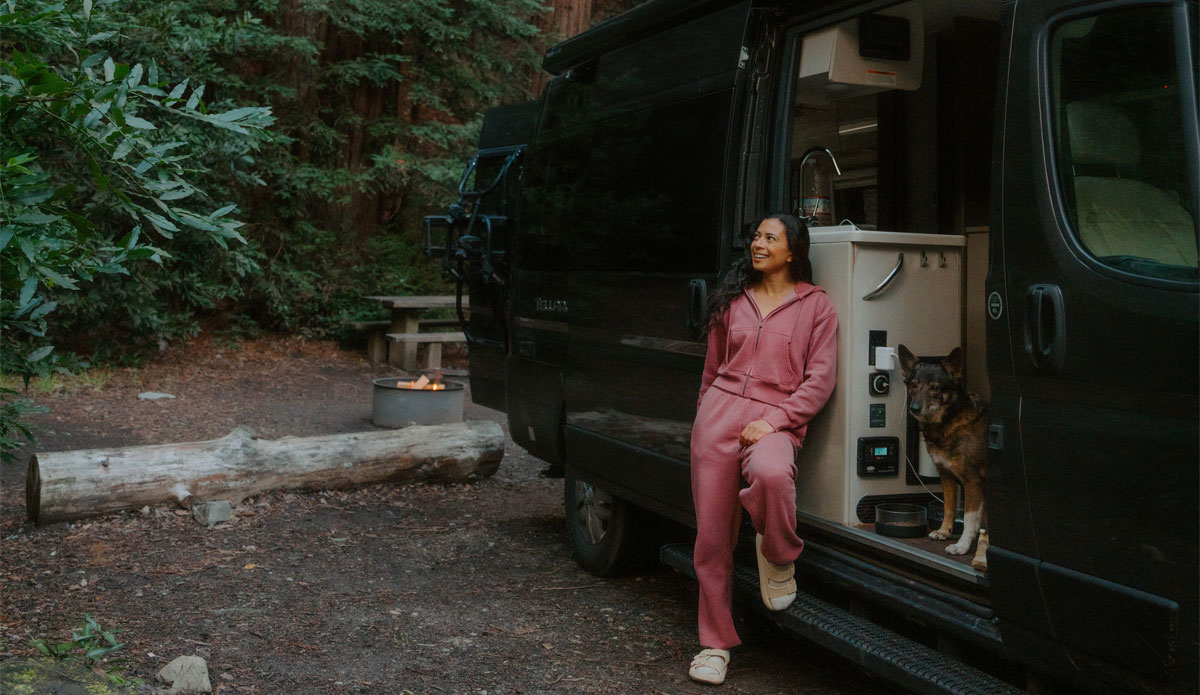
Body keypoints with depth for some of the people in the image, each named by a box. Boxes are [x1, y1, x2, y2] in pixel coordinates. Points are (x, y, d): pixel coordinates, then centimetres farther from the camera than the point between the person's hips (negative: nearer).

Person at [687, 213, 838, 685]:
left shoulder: (815, 305, 6)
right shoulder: (733, 299, 17)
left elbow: (820, 379, -1)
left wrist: (774, 420, -12)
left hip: (775, 420, -3)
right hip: (720, 410, 4)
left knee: (771, 473, -39)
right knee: (712, 533, 1)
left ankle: (777, 555, -6)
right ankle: (715, 642, 15)